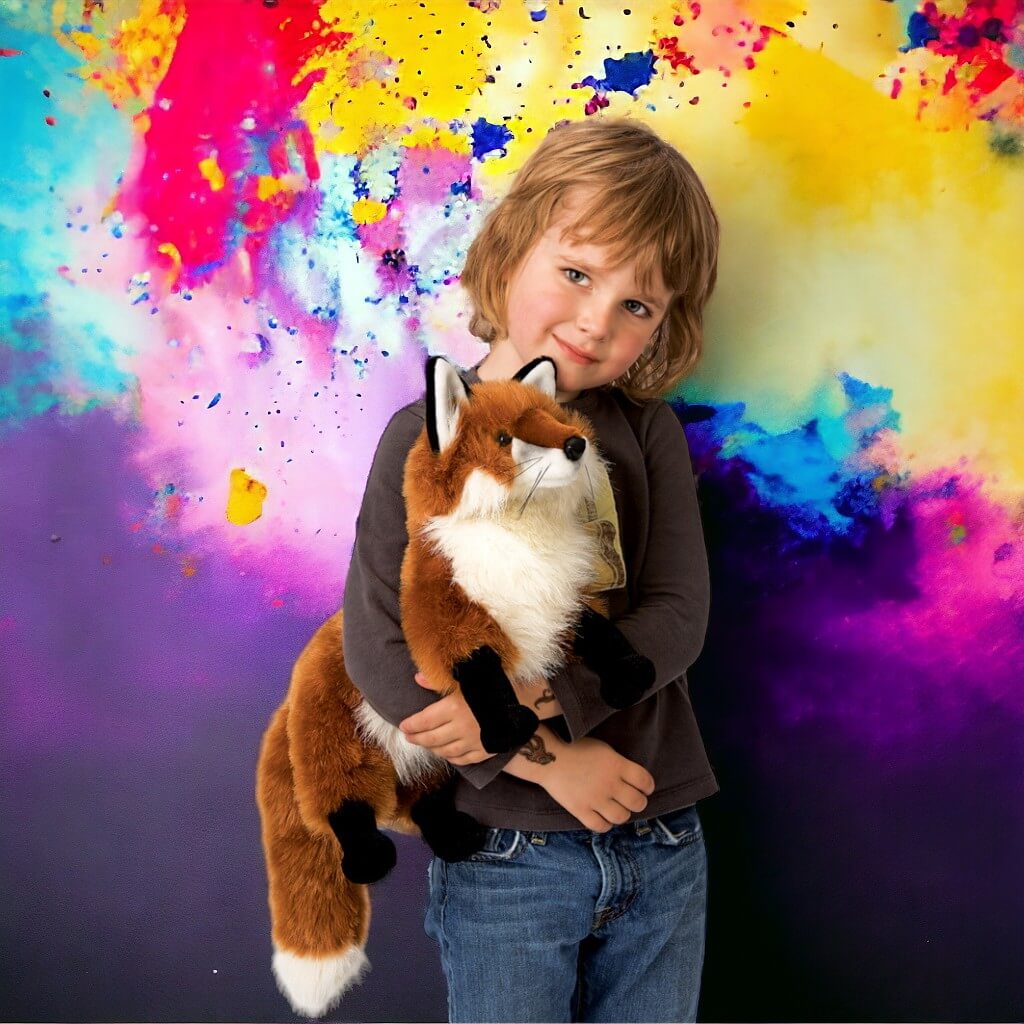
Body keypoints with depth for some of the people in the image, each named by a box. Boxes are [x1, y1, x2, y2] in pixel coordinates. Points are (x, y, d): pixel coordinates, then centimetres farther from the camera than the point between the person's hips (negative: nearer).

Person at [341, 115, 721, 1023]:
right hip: (506, 855, -3)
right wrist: (545, 759, -17)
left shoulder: (647, 429, -1)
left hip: (663, 845, 4)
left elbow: (678, 616, -7)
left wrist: (533, 701, -20)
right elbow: (379, 650, -14)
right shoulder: (430, 437, -9)